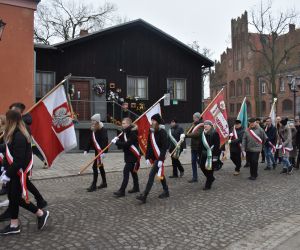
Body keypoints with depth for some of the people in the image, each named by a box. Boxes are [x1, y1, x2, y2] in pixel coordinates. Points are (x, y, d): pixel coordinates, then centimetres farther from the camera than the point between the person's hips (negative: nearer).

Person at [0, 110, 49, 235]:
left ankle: (41, 214, 15)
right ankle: (14, 225, 27)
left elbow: (19, 160, -25)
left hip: (19, 173, -9)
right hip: (14, 172, 9)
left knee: (16, 198, 1)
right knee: (12, 197, 15)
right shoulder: (14, 134, 6)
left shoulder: (19, 136, -24)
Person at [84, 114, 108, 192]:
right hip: (97, 150, 9)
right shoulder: (93, 130, 11)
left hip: (100, 151, -9)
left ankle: (94, 185, -1)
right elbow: (91, 140, 14)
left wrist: (104, 152, -32)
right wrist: (86, 150, 11)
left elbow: (105, 141, -24)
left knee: (95, 166, -9)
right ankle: (104, 183, 30)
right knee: (100, 166, 17)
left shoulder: (102, 130, -16)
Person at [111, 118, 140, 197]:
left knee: (126, 171, -11)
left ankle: (122, 191, -9)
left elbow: (127, 144, -27)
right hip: (128, 155, 9)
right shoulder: (125, 132, 9)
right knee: (133, 171, 17)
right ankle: (136, 187, 30)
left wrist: (116, 142, -22)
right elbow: (122, 142, 9)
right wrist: (117, 140, -10)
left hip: (133, 155, -9)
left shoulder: (133, 133, -18)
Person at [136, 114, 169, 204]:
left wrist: (161, 159, -21)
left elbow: (164, 147, -17)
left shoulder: (162, 132, -13)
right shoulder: (151, 132, 8)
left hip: (159, 158, -8)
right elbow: (149, 146, 10)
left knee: (151, 175, -12)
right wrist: (147, 157, 4)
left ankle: (144, 196, -11)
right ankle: (166, 192, 31)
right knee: (160, 174, 17)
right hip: (153, 157, 8)